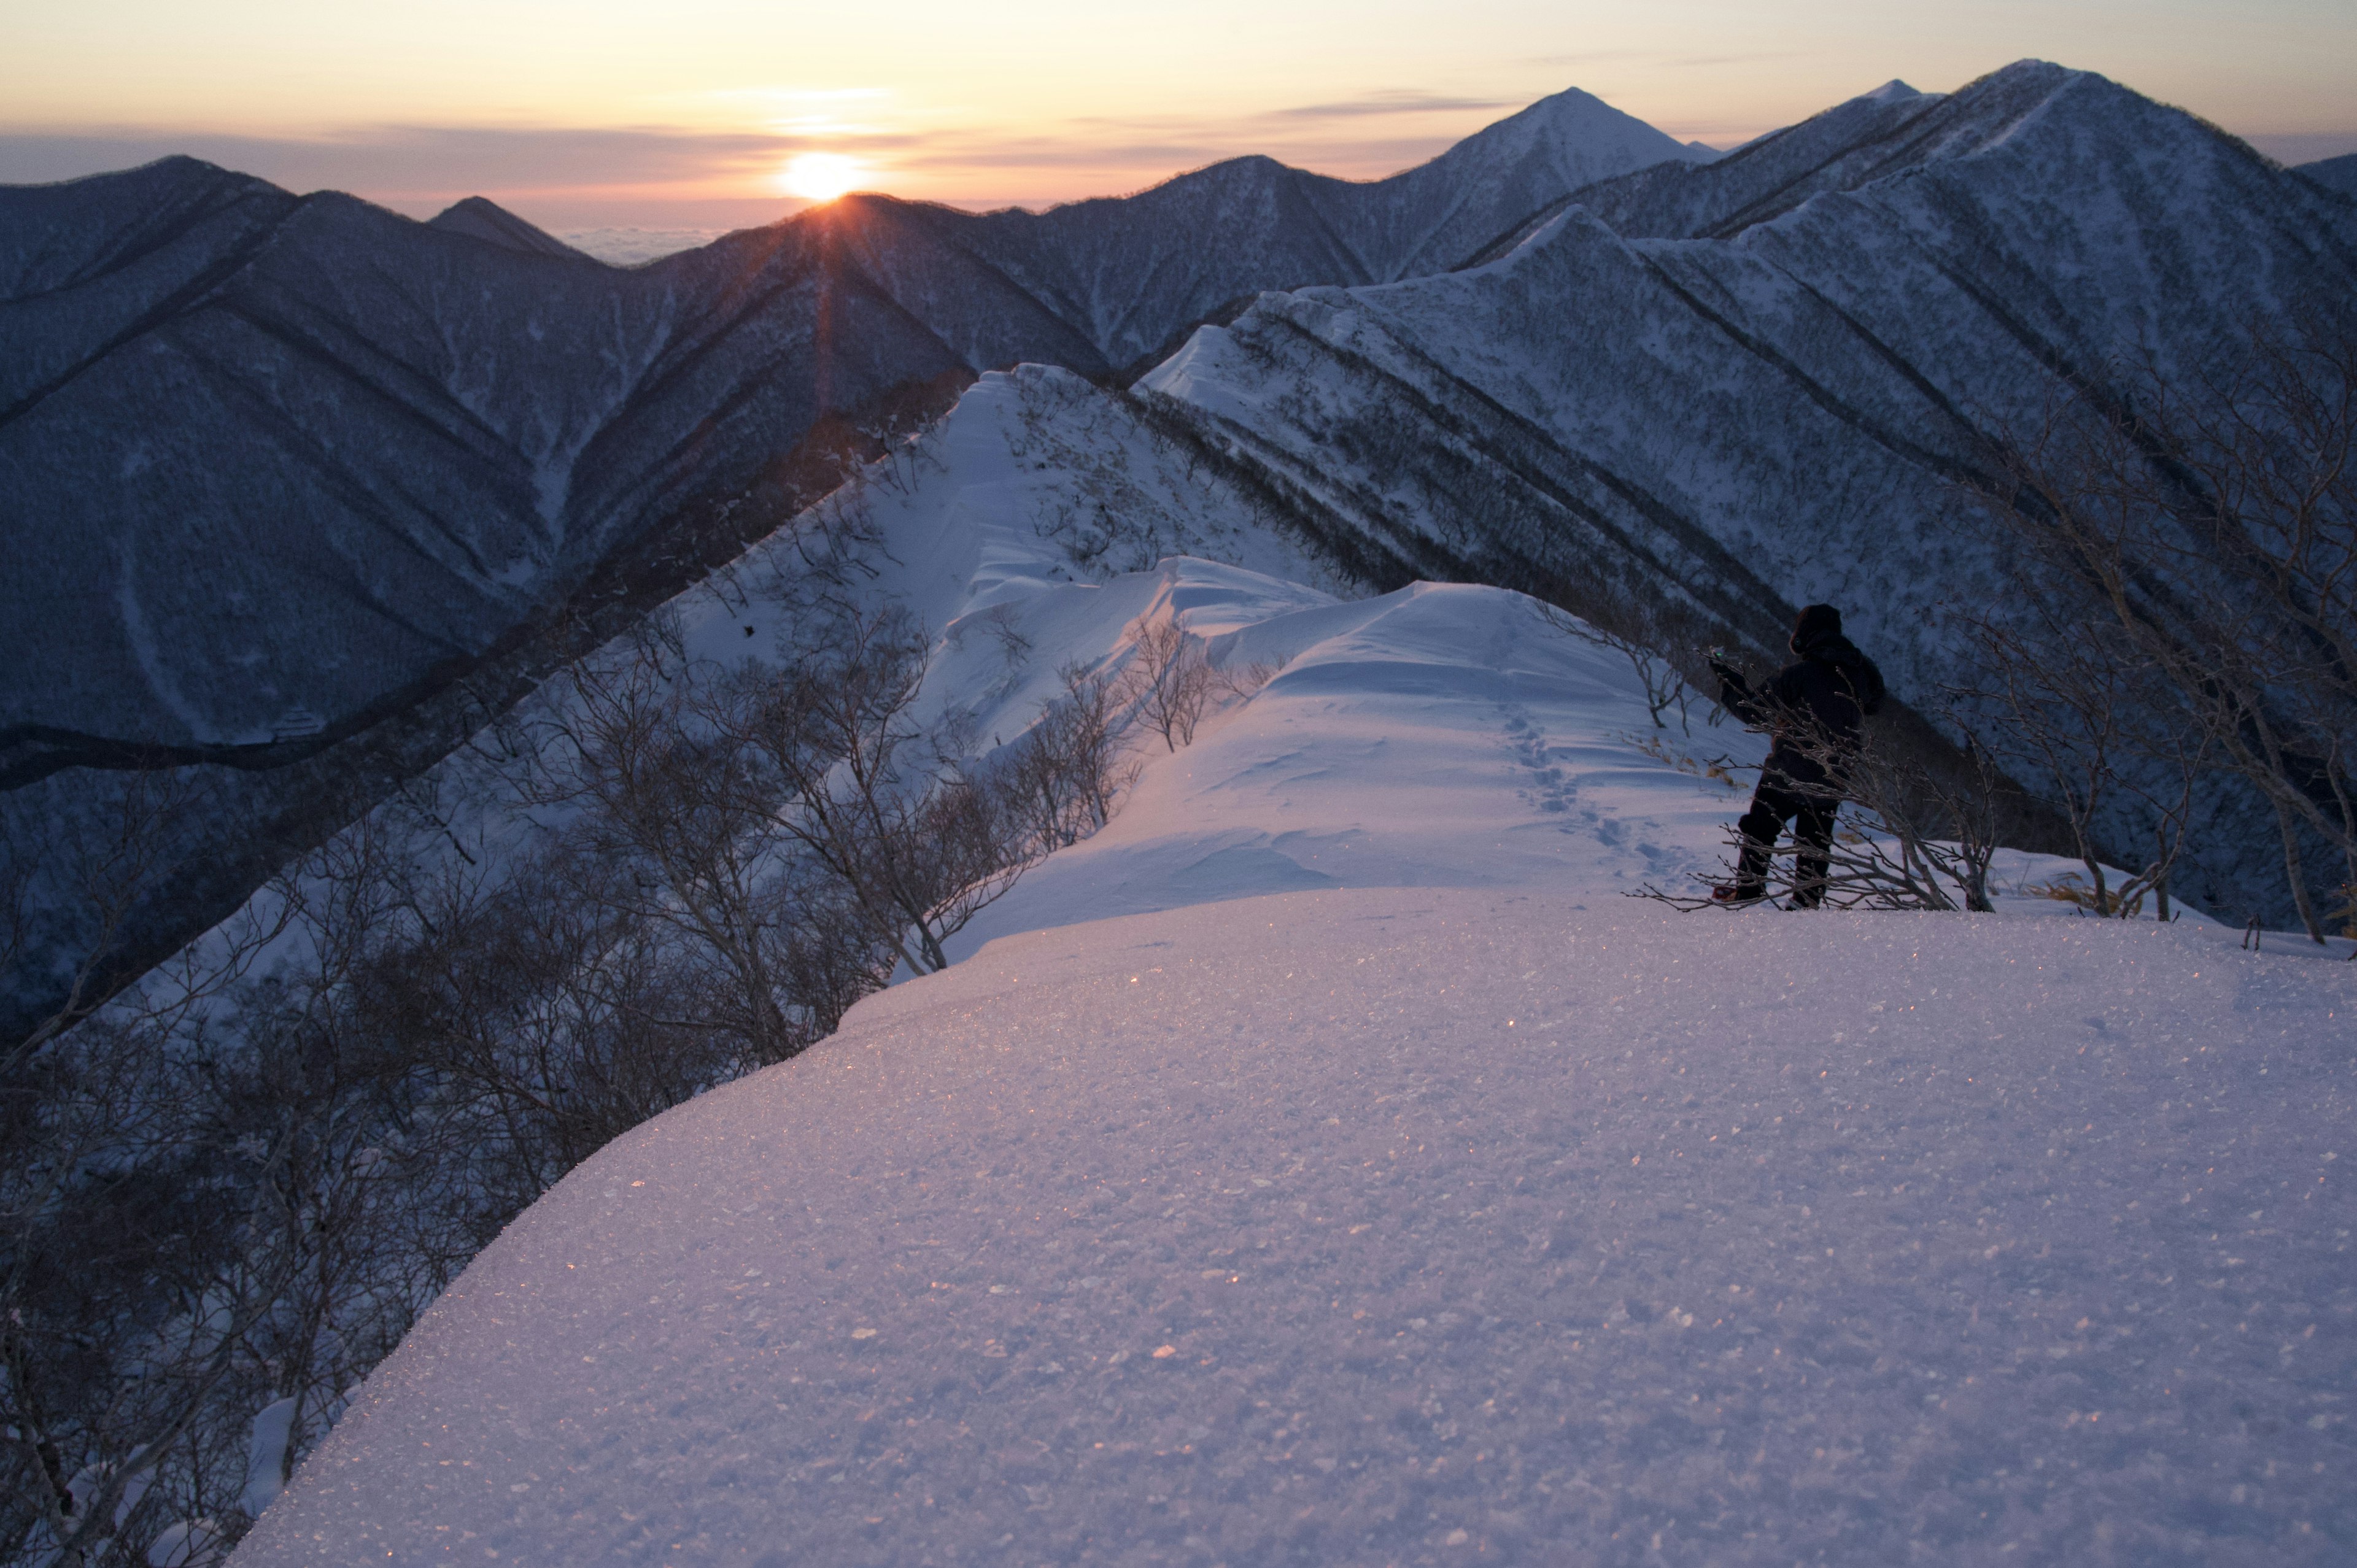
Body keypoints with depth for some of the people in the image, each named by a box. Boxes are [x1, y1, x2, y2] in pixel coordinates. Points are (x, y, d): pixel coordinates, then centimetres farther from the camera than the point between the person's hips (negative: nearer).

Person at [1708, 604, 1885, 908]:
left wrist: (1729, 679, -1)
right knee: (1816, 835, 18)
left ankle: (1750, 885, 19)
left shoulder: (1798, 674, -21)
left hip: (1791, 772, -5)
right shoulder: (1862, 672, -4)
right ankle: (1810, 896, 23)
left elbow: (1755, 709, -15)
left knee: (1761, 826, 13)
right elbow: (1872, 705, 16)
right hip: (1835, 776, 5)